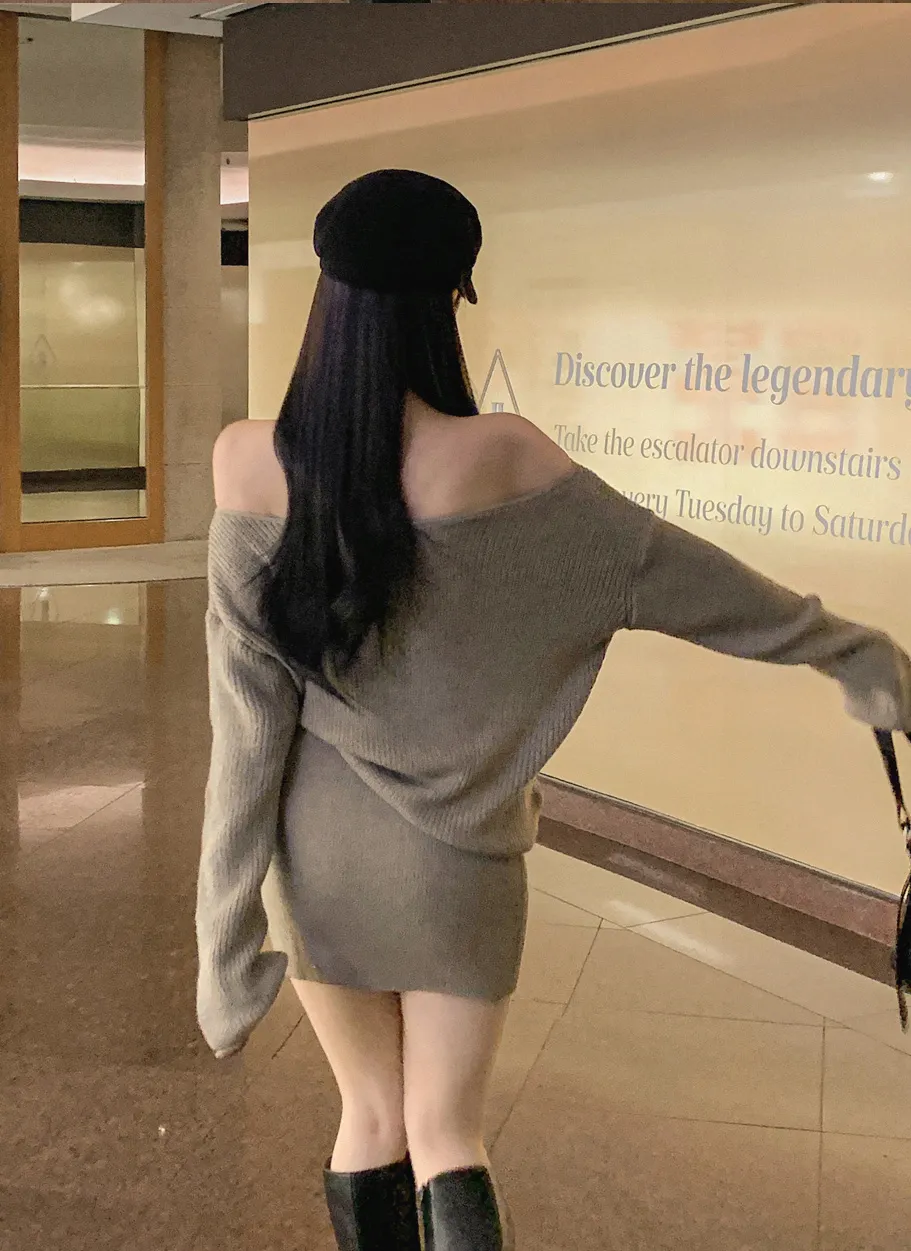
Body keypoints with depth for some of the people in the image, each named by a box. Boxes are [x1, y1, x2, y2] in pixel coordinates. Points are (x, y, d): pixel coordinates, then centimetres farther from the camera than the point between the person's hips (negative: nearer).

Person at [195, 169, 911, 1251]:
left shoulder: (250, 468, -15)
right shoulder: (500, 460, -20)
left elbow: (248, 725, -12)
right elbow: (677, 576, -8)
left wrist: (227, 940, -6)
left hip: (318, 847, 2)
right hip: (456, 855, -2)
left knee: (372, 1120, 20)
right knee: (445, 1140, 12)